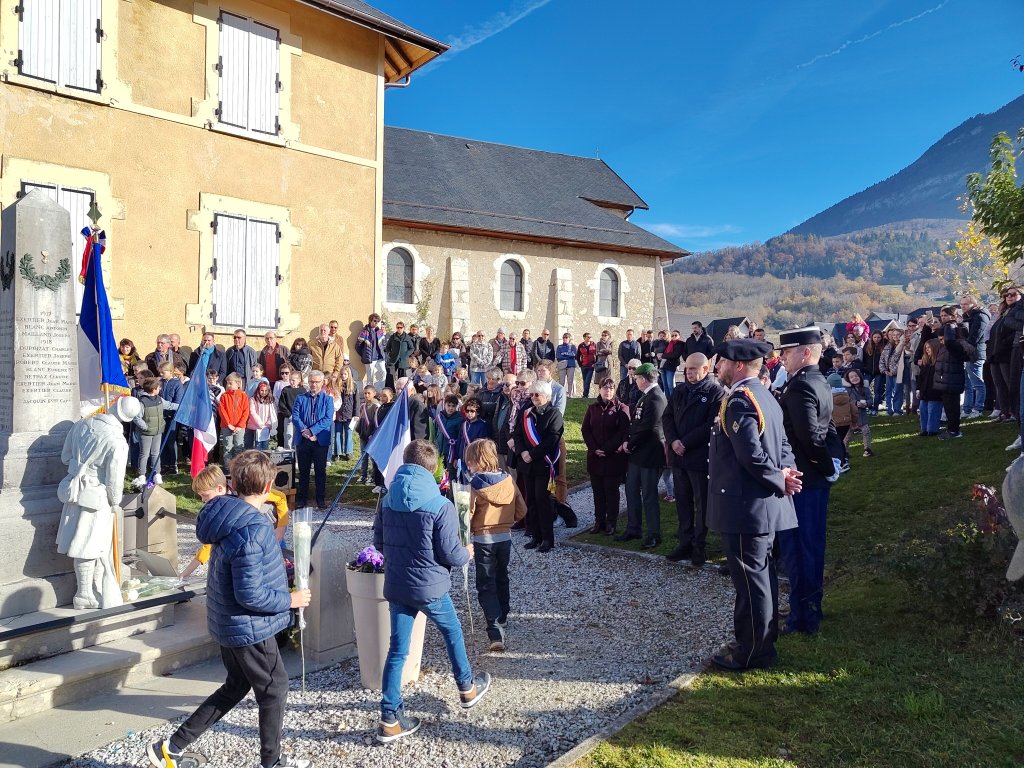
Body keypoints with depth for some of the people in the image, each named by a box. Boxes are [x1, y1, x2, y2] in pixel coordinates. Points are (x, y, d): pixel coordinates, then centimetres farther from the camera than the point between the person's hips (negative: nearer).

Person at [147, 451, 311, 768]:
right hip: (250, 627, -9)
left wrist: (274, 564, 17)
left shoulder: (228, 515, 0)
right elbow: (250, 595, -28)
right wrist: (290, 600, -15)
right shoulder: (251, 530, -29)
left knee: (236, 686, 24)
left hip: (227, 623, 9)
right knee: (275, 690, 11)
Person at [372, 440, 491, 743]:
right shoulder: (441, 506, -19)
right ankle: (467, 688, 41)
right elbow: (450, 553, -16)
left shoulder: (387, 501, -2)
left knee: (397, 649, 11)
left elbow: (379, 542, 7)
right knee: (453, 633, 21)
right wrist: (467, 554, 6)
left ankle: (390, 719, 13)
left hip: (396, 586, 4)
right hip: (430, 587, -4)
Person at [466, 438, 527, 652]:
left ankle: (496, 632, -12)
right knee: (502, 579, 24)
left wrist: (467, 531, 2)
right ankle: (503, 617, 41)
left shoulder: (475, 484, -17)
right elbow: (521, 510, 3)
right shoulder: (508, 480, -3)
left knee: (486, 586, 0)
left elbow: (467, 514, -17)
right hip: (505, 538, 5)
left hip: (483, 540, -5)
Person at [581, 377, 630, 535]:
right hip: (595, 456, 4)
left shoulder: (621, 408, -4)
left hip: (613, 457, -4)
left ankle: (611, 523, 9)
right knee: (598, 491, 8)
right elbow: (586, 430, 5)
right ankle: (599, 522, 15)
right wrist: (594, 449, -8)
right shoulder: (592, 408, 9)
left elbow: (623, 432, -11)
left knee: (611, 491, 2)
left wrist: (606, 449, -15)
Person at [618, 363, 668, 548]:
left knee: (649, 495, 0)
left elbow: (647, 428, -23)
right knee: (631, 491, 16)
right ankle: (633, 529, 28)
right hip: (637, 453, 10)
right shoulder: (645, 396, 12)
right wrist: (627, 442, 2)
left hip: (650, 455, -10)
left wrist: (629, 444, -12)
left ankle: (654, 534, 12)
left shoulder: (656, 398, -19)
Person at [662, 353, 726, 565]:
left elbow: (711, 425, -15)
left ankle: (699, 546, 14)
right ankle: (685, 543, 20)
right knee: (682, 501, 11)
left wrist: (685, 443, -15)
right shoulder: (679, 391, 12)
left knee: (701, 503, 5)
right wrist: (673, 441, -8)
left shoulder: (716, 392, -8)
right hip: (678, 455, 6)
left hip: (700, 456, -6)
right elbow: (667, 417, 9)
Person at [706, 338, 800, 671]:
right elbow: (783, 443, 15)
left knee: (750, 579, 1)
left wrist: (780, 481, -13)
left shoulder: (739, 400, -19)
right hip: (761, 505, 10)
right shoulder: (763, 396, 13)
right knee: (761, 575, 19)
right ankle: (763, 641, 32)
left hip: (745, 506, -10)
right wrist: (784, 473, -2)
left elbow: (752, 455, -26)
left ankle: (751, 653, 13)